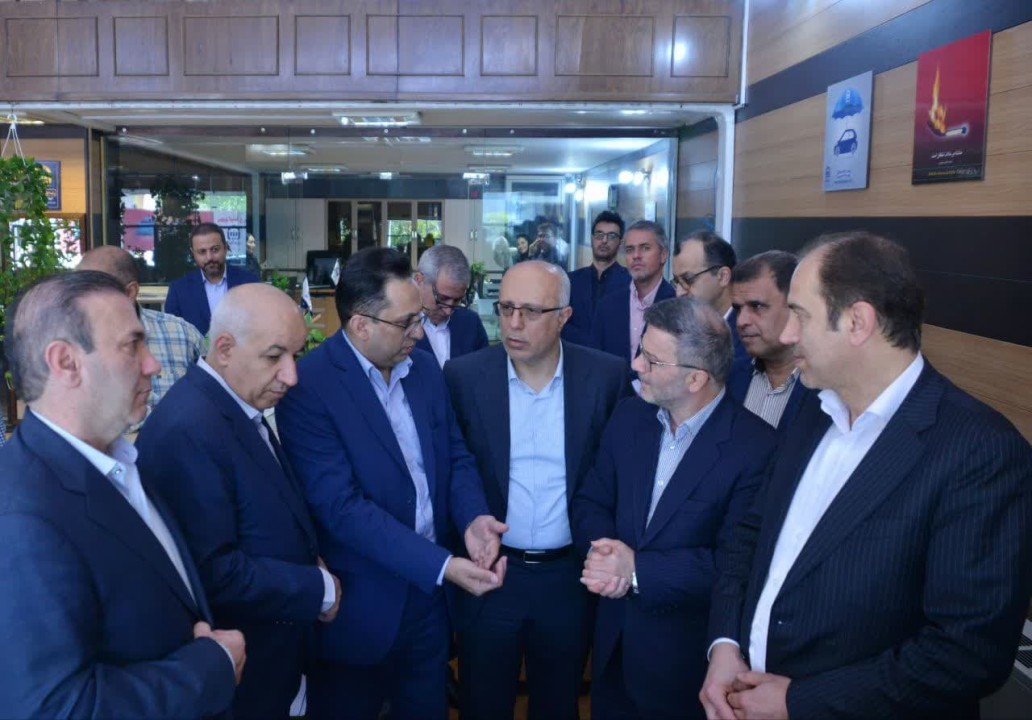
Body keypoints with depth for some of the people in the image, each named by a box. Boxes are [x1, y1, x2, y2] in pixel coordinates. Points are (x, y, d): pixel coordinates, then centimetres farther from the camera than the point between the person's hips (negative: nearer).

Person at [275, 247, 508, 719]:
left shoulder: (424, 367, 2)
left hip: (429, 593, 6)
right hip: (359, 606, -5)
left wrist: (473, 518, -14)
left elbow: (456, 455, 7)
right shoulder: (307, 385, -19)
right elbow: (340, 505, -24)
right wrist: (441, 565, -27)